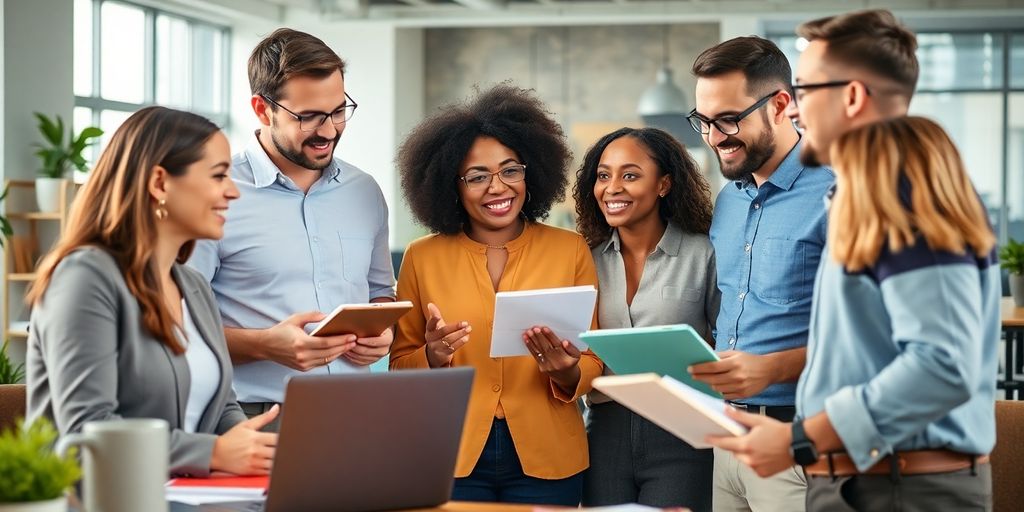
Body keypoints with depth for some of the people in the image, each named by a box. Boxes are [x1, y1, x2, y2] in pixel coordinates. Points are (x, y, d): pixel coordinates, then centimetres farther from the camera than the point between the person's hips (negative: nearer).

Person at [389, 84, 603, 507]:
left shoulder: (571, 250, 1)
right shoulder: (421, 258, 2)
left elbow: (593, 363, 3)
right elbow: (400, 367, 6)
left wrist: (568, 373, -17)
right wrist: (432, 358, -14)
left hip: (545, 459, 0)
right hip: (451, 459, 0)